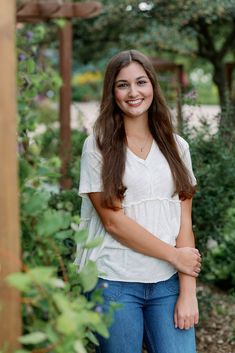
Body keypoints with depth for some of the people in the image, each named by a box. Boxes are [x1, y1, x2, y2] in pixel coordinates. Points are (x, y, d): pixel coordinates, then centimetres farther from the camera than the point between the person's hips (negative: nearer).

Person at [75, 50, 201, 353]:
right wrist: (174, 255, -8)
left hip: (168, 283, 3)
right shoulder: (97, 146, -3)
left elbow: (184, 221, 2)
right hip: (115, 282, -2)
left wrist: (188, 292, -6)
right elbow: (113, 221, -9)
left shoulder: (176, 146, 7)